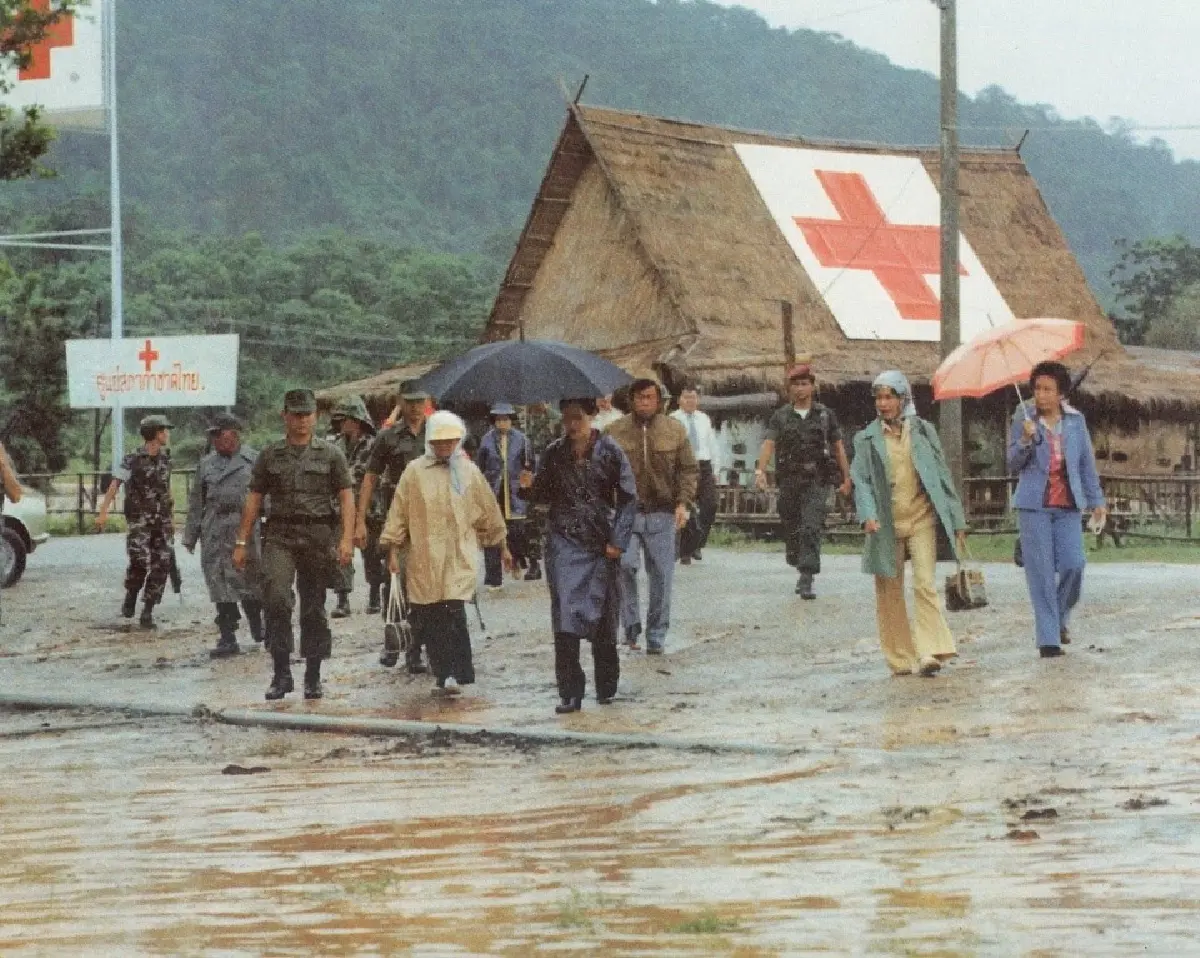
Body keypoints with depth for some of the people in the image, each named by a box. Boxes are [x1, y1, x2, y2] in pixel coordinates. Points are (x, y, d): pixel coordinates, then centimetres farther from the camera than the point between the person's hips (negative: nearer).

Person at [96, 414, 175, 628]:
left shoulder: (165, 457, 9)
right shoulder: (133, 460, -9)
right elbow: (114, 486, -16)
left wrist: (171, 518, 23)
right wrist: (103, 512, -28)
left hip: (162, 521, 5)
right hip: (139, 520, -5)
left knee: (161, 564, -2)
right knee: (140, 561, -18)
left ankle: (147, 612, 4)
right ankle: (130, 597, 10)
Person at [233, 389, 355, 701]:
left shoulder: (330, 454, 7)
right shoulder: (269, 456, 10)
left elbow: (346, 498, 2)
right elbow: (254, 500, 11)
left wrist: (347, 539, -11)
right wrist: (242, 542, 6)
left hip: (318, 537, 0)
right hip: (280, 536, 0)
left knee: (314, 609, 5)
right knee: (276, 597, -19)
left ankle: (313, 678, 15)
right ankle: (281, 673, -14)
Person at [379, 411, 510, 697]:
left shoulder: (468, 472, 10)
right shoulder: (415, 471, 5)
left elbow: (489, 511, 19)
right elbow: (399, 512, 6)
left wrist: (502, 547, 25)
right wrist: (393, 551, 3)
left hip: (460, 557, -1)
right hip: (424, 558, 1)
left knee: (454, 613, -15)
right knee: (429, 618, 1)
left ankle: (456, 675, -16)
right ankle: (444, 675, 11)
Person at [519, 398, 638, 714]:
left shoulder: (609, 451, -2)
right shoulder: (554, 453, 4)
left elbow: (629, 498, 0)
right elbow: (544, 496, 13)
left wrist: (618, 540, -7)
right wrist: (529, 487, -9)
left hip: (602, 546, -1)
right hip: (564, 543, 1)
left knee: (604, 618, 7)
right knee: (566, 618, -11)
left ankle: (606, 688, 23)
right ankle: (569, 693, -10)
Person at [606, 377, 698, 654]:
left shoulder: (674, 431, 5)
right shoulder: (615, 431, 2)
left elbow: (688, 470, 9)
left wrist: (683, 503, -3)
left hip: (662, 515, 1)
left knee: (661, 575, 2)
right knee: (624, 564, -20)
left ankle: (656, 636, 13)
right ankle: (631, 626, -7)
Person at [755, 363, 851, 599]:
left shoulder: (825, 415, 8)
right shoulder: (780, 416, 7)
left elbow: (838, 447, 13)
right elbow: (769, 444, -5)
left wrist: (846, 478, 13)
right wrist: (760, 471, -21)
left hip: (817, 481, -2)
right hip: (789, 481, 2)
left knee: (811, 528, -15)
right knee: (791, 530, 8)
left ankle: (807, 580, -19)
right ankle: (804, 571, 30)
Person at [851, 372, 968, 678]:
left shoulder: (923, 431, 7)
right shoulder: (867, 439, 7)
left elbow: (942, 476, 9)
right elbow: (861, 481, 0)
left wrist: (956, 521, 8)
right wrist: (868, 515, -18)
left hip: (922, 520, -1)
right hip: (886, 526, 1)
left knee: (925, 583, -16)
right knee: (889, 595, 4)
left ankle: (930, 652, -20)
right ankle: (900, 658, 12)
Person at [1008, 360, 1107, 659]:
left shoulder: (1076, 420, 6)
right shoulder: (1023, 418, 1)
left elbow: (1087, 463, 13)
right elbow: (1013, 465, 1)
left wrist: (1097, 501, 11)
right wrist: (1025, 441, -17)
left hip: (1068, 505, 2)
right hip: (1034, 505, -2)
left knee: (1073, 565, -9)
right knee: (1041, 572, -5)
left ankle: (1060, 618, 18)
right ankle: (1048, 638, -1)